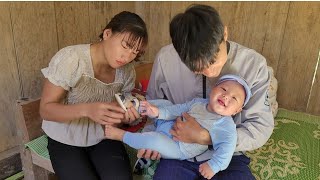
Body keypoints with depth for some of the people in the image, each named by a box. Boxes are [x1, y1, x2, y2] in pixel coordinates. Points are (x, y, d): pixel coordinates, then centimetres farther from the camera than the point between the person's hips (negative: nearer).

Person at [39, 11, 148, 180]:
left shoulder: (127, 71, -8)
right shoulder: (70, 59, -23)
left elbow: (117, 113, 2)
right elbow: (46, 109, -20)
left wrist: (127, 115, -23)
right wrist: (87, 109, -38)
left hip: (104, 138, 3)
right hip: (66, 141, -2)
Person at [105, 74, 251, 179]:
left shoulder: (225, 124, -20)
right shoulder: (198, 102, -4)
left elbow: (226, 147, -27)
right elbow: (177, 109, 0)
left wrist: (214, 165, -37)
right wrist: (158, 112, -14)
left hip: (178, 149, -6)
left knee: (154, 139, -32)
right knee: (162, 103, 7)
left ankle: (121, 135, -10)